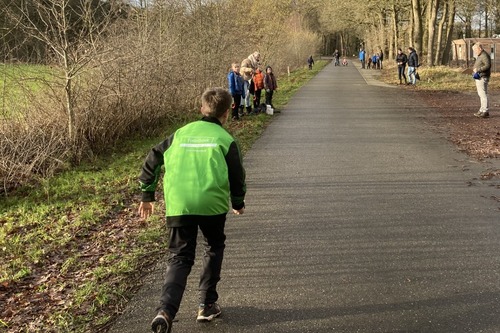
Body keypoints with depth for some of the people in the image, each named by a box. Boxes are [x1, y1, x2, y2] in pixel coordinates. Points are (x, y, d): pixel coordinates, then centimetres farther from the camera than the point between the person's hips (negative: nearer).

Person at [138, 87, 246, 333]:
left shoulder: (180, 134, 15)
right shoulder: (225, 139, 5)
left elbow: (152, 160, 14)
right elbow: (237, 176, 6)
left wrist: (147, 196, 23)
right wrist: (238, 203, 26)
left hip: (178, 205, 2)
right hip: (212, 204, -2)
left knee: (179, 258, 9)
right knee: (213, 249, 23)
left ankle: (166, 311, -12)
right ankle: (207, 306, 25)